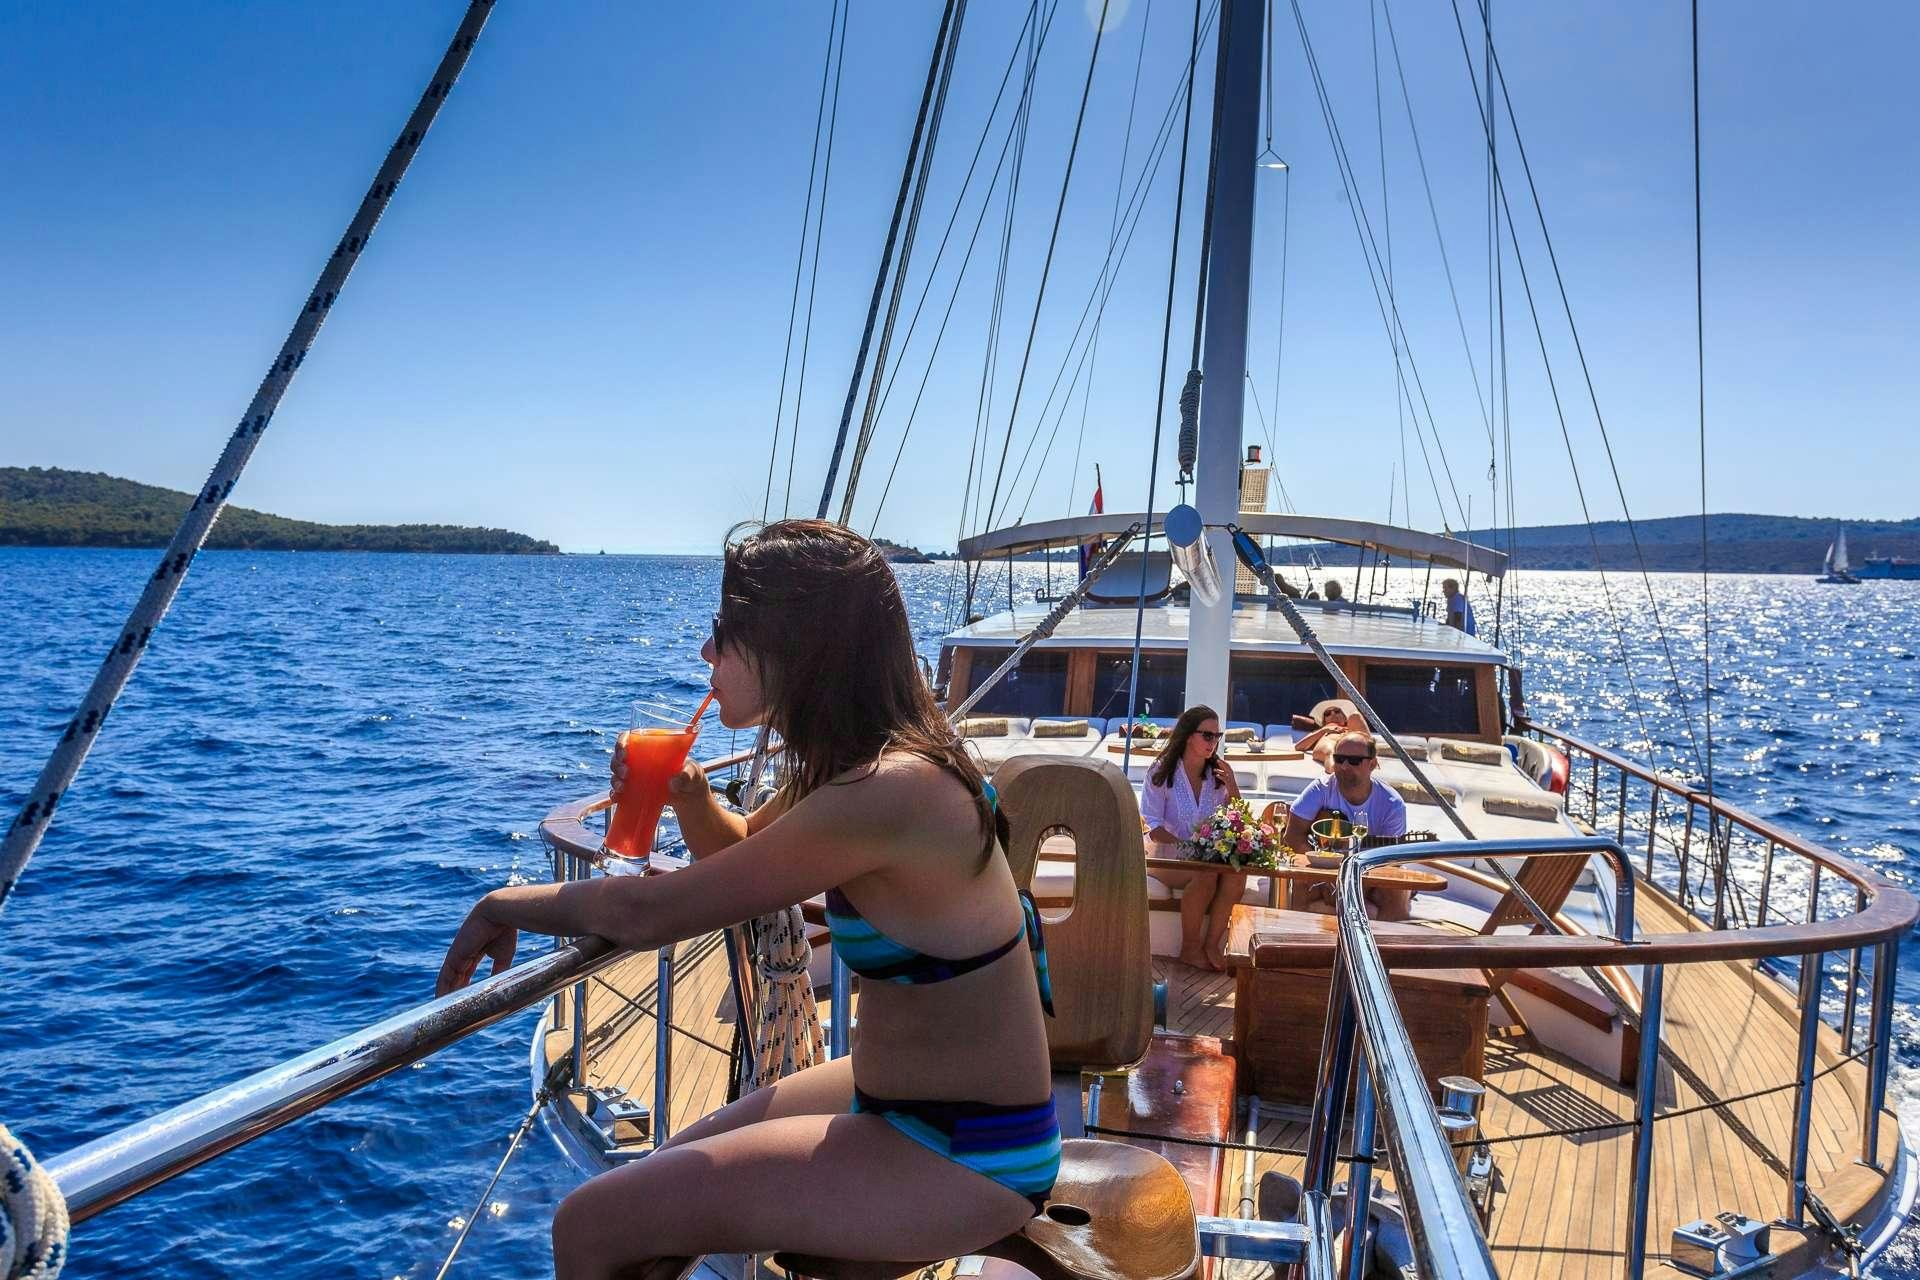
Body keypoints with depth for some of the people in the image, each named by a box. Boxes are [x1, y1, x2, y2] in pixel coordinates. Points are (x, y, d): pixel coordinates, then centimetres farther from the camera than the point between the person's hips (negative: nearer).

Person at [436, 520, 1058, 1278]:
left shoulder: (889, 791, -28)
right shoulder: (876, 758, 2)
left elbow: (647, 915, -22)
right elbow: (735, 852, 17)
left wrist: (508, 905, -5)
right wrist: (687, 791, -4)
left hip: (969, 1159, -9)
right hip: (895, 1093, 9)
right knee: (650, 1183, 18)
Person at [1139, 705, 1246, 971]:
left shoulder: (1217, 774, 7)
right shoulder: (1162, 772, -6)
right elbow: (1151, 826, -10)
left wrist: (1232, 788, -8)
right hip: (1167, 854, -4)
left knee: (1237, 871, -28)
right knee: (1206, 875, -34)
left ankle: (1212, 944, -18)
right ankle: (1190, 948, -17)